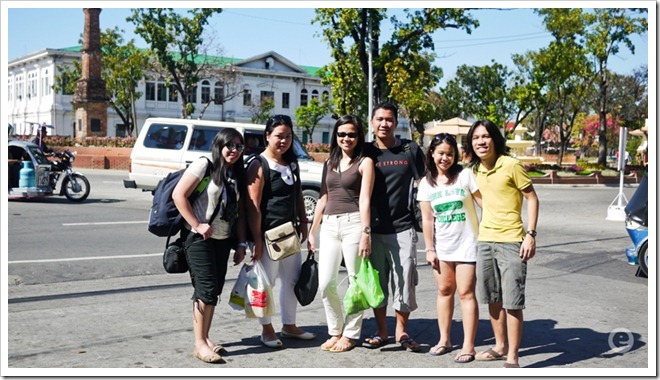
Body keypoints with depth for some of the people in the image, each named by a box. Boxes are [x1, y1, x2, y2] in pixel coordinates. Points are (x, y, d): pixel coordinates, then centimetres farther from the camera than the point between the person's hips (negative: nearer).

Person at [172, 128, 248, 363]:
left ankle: (205, 337, 22)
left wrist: (241, 243, 9)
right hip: (199, 238, -7)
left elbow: (240, 212, 13)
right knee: (206, 288, -9)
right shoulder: (204, 165, -9)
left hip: (223, 239, 7)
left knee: (215, 291, 10)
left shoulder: (238, 175, 12)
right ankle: (200, 344, -2)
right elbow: (178, 195, -15)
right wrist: (197, 225, -17)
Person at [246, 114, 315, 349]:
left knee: (293, 280, 14)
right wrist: (257, 240, -18)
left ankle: (289, 325, 30)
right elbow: (253, 206, -16)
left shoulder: (292, 163, 10)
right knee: (267, 282, 3)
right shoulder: (259, 165, -13)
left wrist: (303, 223, 12)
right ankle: (267, 329, 19)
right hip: (268, 233, -7)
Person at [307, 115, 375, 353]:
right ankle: (335, 332, 17)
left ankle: (350, 334, 12)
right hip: (329, 225, 5)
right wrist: (312, 231, 17)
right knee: (325, 284, 0)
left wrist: (365, 232, -15)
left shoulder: (364, 162, 3)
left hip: (353, 223, -5)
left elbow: (364, 199, -6)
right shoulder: (329, 163, 18)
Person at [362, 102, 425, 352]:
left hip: (403, 228, -1)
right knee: (376, 283, 8)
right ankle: (381, 332, 22)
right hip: (374, 229, 1)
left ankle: (402, 331, 19)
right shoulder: (366, 153, 5)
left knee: (404, 282, 1)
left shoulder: (411, 150, 3)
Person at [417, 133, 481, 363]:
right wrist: (429, 249, 0)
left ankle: (468, 346, 2)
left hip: (466, 243, -3)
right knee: (444, 290, 12)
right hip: (442, 246, 4)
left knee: (465, 293, -4)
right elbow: (427, 219, 3)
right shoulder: (427, 183, 3)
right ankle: (444, 340, 24)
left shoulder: (465, 175, -5)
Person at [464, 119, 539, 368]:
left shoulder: (511, 166, -11)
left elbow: (532, 198, -8)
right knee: (492, 298, 14)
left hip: (511, 241, -7)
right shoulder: (475, 170, 8)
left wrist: (531, 234, -14)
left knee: (512, 301, -5)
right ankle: (500, 346, 29)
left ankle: (512, 357, 2)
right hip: (485, 240, 7)